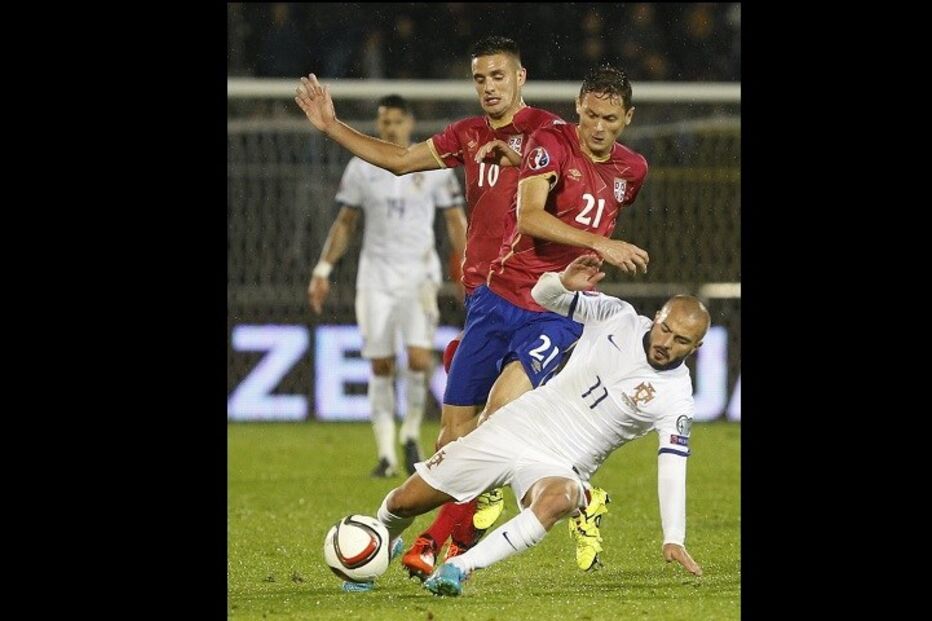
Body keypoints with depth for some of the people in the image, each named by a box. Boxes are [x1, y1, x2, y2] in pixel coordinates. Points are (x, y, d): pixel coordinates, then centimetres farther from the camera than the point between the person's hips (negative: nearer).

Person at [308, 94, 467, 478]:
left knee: (419, 357, -17)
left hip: (419, 271, -1)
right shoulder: (361, 168, 5)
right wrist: (323, 270, 8)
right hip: (376, 273, 1)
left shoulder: (435, 166, 1)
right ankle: (386, 455, 4)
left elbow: (455, 220, 8)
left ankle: (411, 436, 5)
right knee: (381, 366, -1)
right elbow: (345, 223, 13)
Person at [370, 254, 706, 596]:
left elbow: (672, 467, -15)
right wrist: (564, 282, -21)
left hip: (559, 468, -3)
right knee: (403, 502, 4)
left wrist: (674, 539, -26)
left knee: (559, 499, -41)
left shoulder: (676, 395, -11)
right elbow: (543, 295, 3)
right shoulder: (618, 316, -4)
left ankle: (459, 567, -36)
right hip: (513, 429, 3)